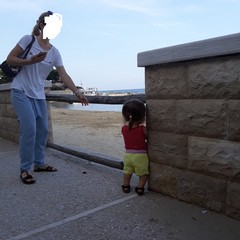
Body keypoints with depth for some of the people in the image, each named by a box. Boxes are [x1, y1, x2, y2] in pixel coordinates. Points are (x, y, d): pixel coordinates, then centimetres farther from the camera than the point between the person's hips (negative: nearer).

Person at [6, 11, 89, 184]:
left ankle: (39, 163, 25)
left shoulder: (54, 52, 2)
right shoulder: (28, 40, -8)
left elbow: (64, 75, -2)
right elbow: (10, 59, -7)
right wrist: (30, 61, -22)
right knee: (29, 129, -15)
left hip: (39, 95, 5)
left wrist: (77, 92, -11)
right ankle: (25, 170, -1)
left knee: (43, 129, 7)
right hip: (21, 92, -5)